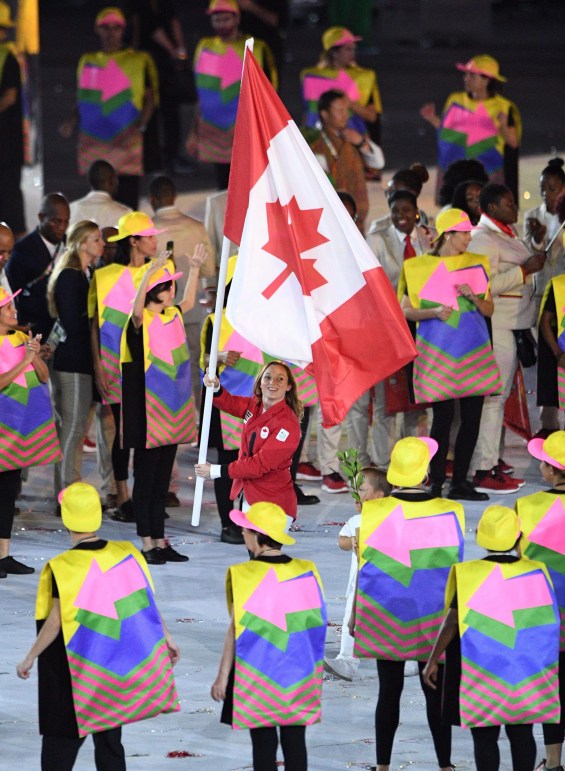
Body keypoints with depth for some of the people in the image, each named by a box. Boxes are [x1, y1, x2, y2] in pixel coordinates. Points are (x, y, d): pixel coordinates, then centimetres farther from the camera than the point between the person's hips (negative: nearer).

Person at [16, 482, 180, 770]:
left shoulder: (63, 568, -18)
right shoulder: (126, 554, -5)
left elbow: (55, 621, -16)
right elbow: (147, 600, 3)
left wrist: (31, 657, -4)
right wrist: (166, 638, 16)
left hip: (74, 673, -4)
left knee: (60, 745, 6)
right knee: (109, 740, 13)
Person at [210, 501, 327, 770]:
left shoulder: (244, 576, -13)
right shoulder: (305, 571, -2)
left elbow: (236, 632, -11)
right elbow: (317, 623, 5)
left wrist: (222, 677, -2)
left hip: (258, 675, -3)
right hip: (299, 674, 3)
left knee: (263, 742, 3)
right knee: (295, 741, 8)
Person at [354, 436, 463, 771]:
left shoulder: (374, 512, -13)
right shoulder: (449, 513, -12)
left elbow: (364, 567, -5)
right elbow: (455, 567, -2)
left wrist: (354, 615, 7)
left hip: (384, 618, 0)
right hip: (433, 623, 0)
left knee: (389, 691, 8)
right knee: (436, 693, 9)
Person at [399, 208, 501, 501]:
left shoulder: (477, 264, 10)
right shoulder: (420, 267, 0)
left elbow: (489, 309, 12)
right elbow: (406, 310, 0)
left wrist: (473, 297, -9)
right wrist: (434, 312, -17)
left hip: (474, 351, 4)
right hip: (438, 352, -4)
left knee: (472, 417, 3)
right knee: (443, 416, -7)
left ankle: (460, 482, 13)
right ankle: (436, 485, 0)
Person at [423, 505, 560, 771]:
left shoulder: (468, 574, -12)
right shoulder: (535, 571, -3)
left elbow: (452, 622, -11)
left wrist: (433, 660, -2)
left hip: (480, 674, -3)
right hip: (526, 672, 3)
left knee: (484, 737, 3)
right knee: (521, 734, 10)